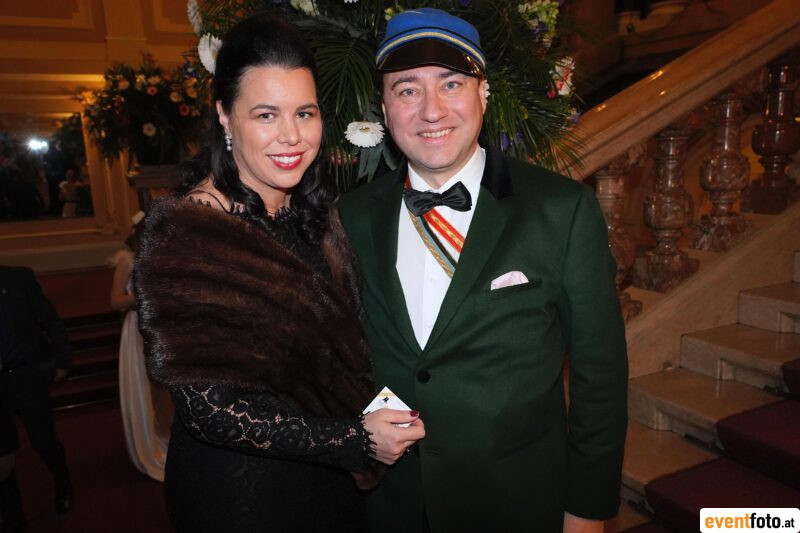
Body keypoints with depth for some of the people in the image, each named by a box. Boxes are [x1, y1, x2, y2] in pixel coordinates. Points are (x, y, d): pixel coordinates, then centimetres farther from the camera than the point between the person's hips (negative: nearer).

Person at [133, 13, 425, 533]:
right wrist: (354, 439, -21)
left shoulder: (315, 213, -1)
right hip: (238, 491, -6)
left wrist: (386, 419, -8)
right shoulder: (182, 234, -21)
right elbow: (209, 406, -22)